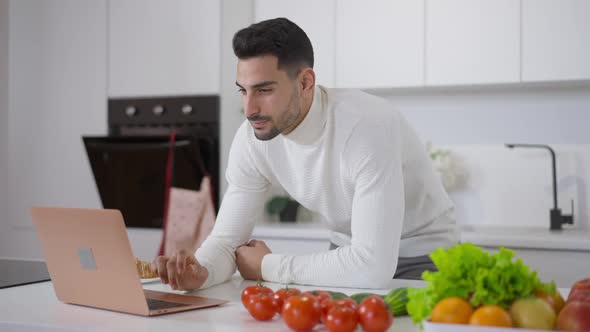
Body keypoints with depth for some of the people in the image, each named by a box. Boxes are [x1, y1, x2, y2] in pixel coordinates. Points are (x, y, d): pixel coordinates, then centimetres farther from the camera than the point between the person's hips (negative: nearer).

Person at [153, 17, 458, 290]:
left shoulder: (367, 127, -33)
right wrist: (199, 271, -32)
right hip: (352, 253, 5)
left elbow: (373, 266, -37)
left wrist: (268, 267, -24)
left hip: (422, 257, -4)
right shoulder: (252, 139, -15)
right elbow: (227, 238, -8)